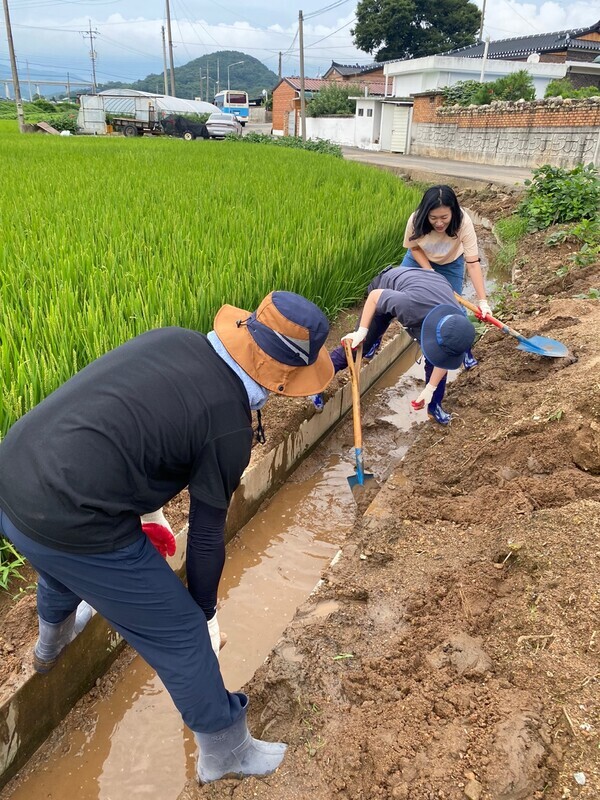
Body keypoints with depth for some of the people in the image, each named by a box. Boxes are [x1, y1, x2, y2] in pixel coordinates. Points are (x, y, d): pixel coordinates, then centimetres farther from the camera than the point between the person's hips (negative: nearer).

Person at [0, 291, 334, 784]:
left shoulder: (172, 338, 4)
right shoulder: (229, 424, -15)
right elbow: (207, 534, -4)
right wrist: (205, 609, 15)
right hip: (70, 525, -8)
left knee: (62, 566, 41)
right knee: (180, 635, 11)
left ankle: (52, 641, 75)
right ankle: (225, 751, 35)